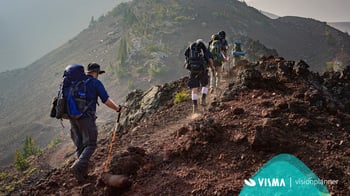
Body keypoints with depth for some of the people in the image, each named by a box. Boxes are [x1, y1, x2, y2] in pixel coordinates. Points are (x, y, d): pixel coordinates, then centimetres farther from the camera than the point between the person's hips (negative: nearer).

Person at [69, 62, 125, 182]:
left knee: (80, 145, 14)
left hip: (73, 117, 7)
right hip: (86, 117, -7)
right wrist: (118, 109, 10)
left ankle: (83, 172, 14)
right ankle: (77, 167, -20)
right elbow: (106, 101, -5)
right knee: (90, 145, -1)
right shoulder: (96, 83, -1)